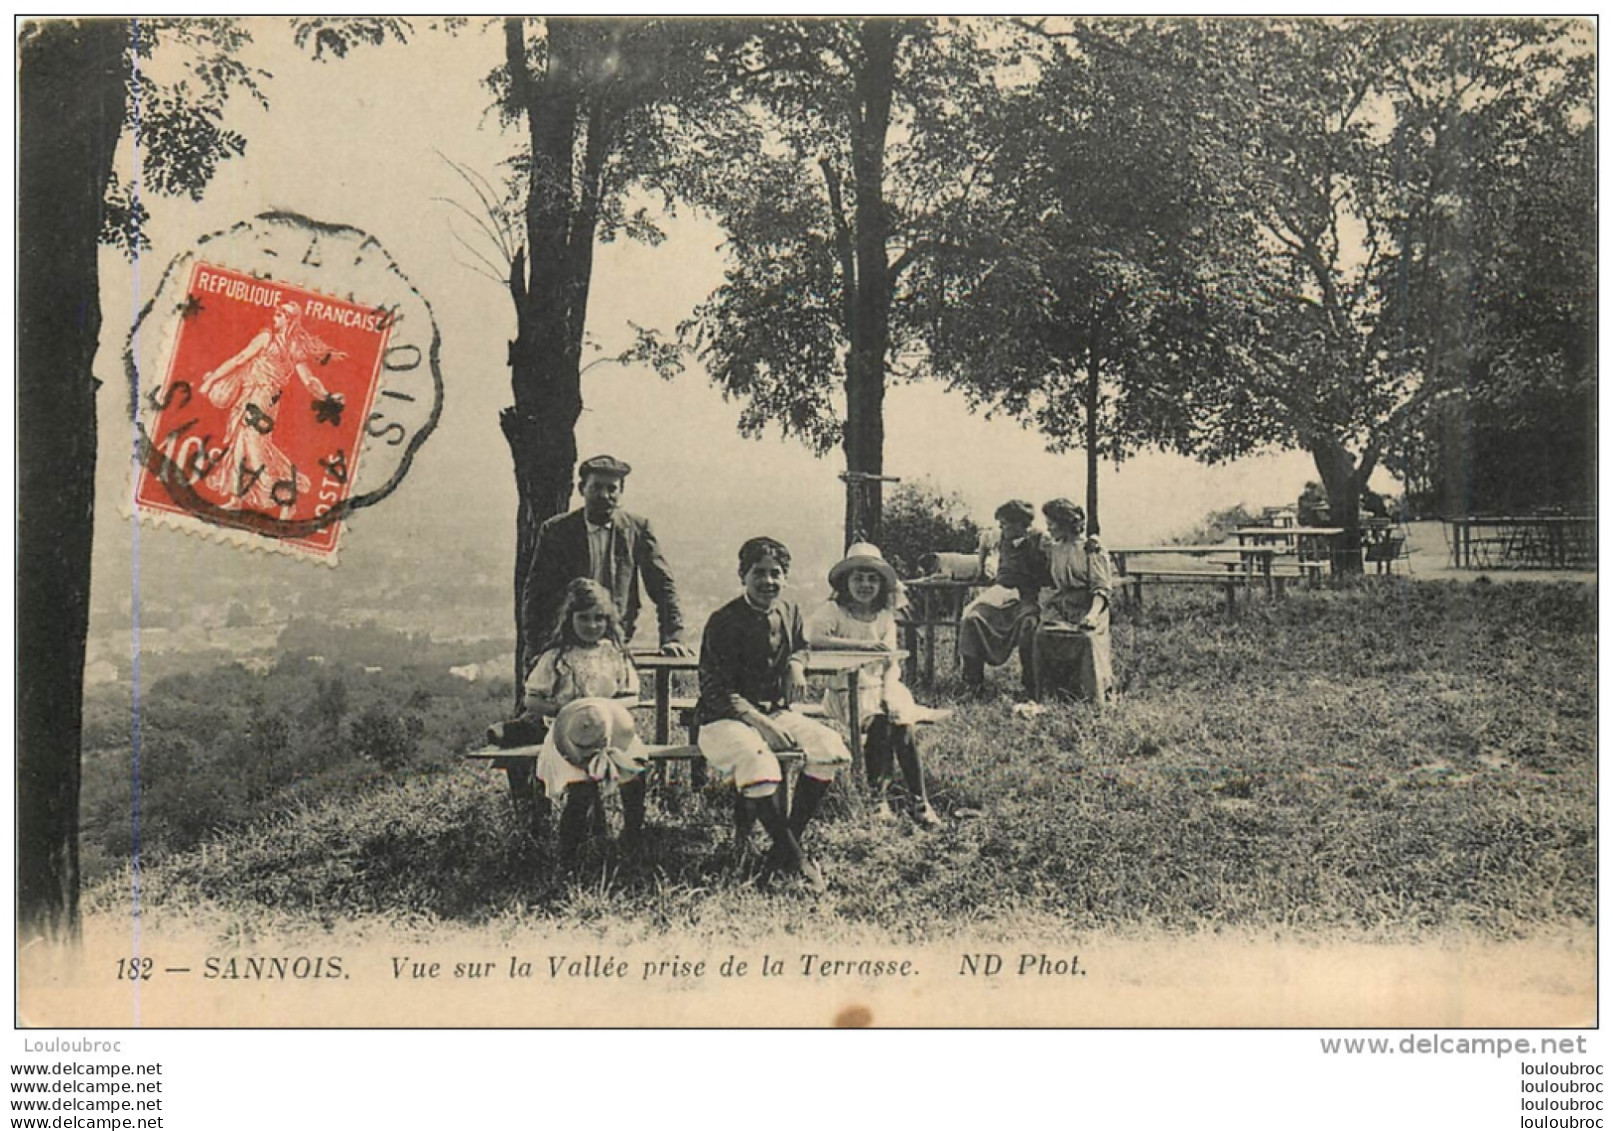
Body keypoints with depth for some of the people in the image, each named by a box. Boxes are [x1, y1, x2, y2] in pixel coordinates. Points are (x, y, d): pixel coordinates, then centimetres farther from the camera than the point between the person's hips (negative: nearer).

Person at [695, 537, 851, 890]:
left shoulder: (789, 612, 6)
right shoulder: (724, 622, -13)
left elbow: (800, 646, 29)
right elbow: (717, 691, -16)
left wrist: (796, 663, 3)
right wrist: (760, 723, -27)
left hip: (775, 712, 6)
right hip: (726, 718, -6)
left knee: (829, 746, -19)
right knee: (758, 761, -37)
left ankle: (788, 842, -13)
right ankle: (793, 856, -23)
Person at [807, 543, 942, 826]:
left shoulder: (885, 617, 11)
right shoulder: (833, 610, -3)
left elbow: (891, 664, 7)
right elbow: (814, 637, -24)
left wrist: (889, 693, -12)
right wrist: (862, 644, -23)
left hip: (881, 686, 4)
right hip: (847, 690, -4)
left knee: (904, 724, -22)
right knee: (879, 722, -29)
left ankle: (918, 800, -13)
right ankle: (877, 794, -14)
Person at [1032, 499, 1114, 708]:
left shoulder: (1091, 549, -2)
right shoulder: (1053, 550, 17)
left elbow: (1102, 588, -9)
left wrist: (1093, 614, -24)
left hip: (1088, 608, -4)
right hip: (1061, 610, 5)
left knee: (1088, 638, -33)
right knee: (1043, 634, -25)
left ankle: (1097, 698, -24)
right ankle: (1045, 694, -20)